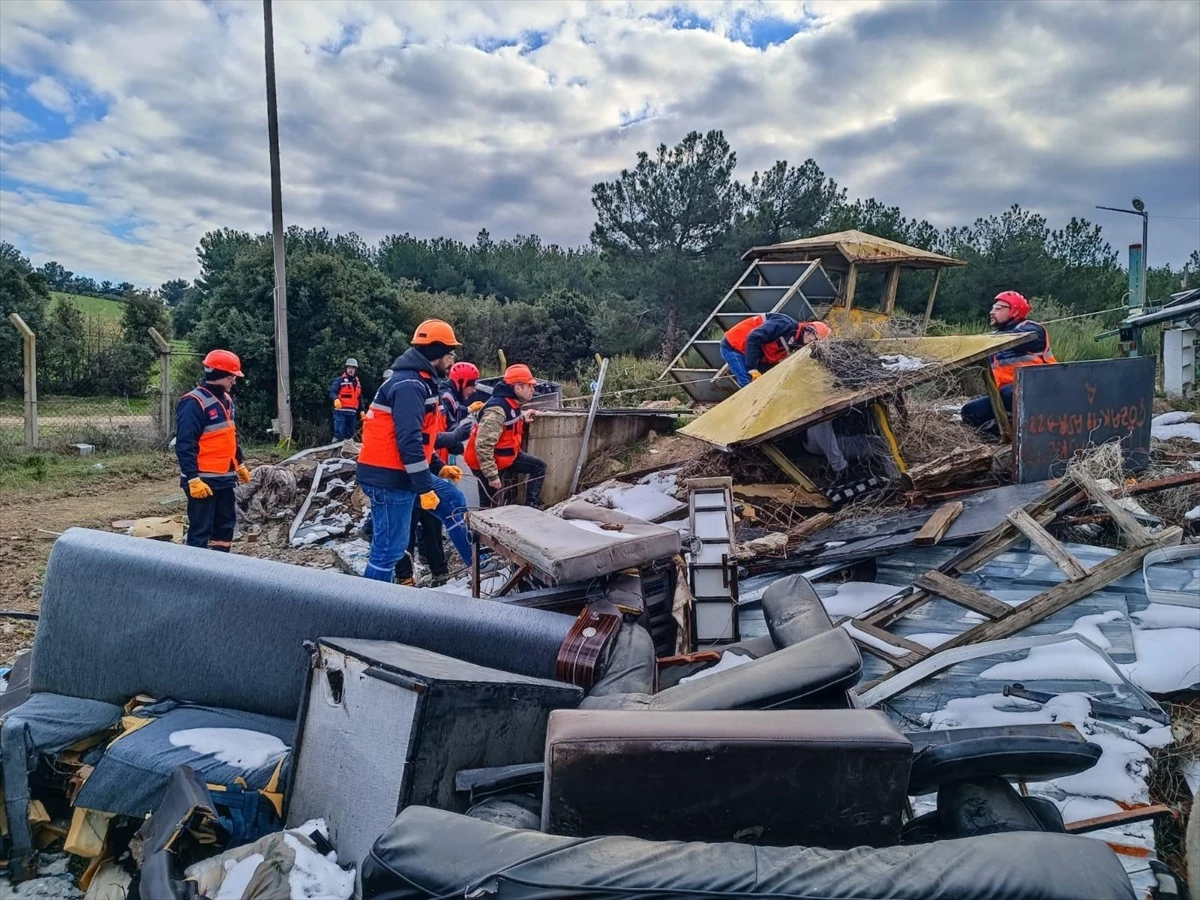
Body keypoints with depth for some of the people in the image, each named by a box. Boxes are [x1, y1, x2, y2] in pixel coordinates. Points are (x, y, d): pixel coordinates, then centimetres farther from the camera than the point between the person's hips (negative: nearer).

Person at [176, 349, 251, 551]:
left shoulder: (225, 399, 12)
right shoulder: (194, 403, -17)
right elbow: (184, 446, -20)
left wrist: (239, 465, 26)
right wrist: (193, 479, -24)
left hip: (225, 477, 9)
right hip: (203, 480, -9)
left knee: (226, 524, 16)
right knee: (201, 530, -4)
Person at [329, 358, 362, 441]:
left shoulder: (358, 383, 18)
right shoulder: (339, 380, -1)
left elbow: (360, 398, 24)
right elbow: (332, 392, -12)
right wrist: (336, 399, -34)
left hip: (352, 413, 6)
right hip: (340, 412, -6)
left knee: (350, 434, 11)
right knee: (339, 433, -15)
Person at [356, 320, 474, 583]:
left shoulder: (419, 382, 15)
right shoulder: (409, 385, -19)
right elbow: (409, 441, -26)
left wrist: (439, 467, 19)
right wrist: (425, 488, -24)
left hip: (400, 472, 11)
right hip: (389, 478, -11)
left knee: (453, 500, 18)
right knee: (390, 547, -3)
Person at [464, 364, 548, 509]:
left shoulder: (511, 403, -1)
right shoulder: (497, 409, -30)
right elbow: (483, 445, -32)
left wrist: (522, 417, 15)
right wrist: (492, 475, -28)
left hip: (505, 455, 9)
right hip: (489, 460, -9)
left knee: (539, 466, 11)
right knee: (491, 506, 0)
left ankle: (531, 506, 14)